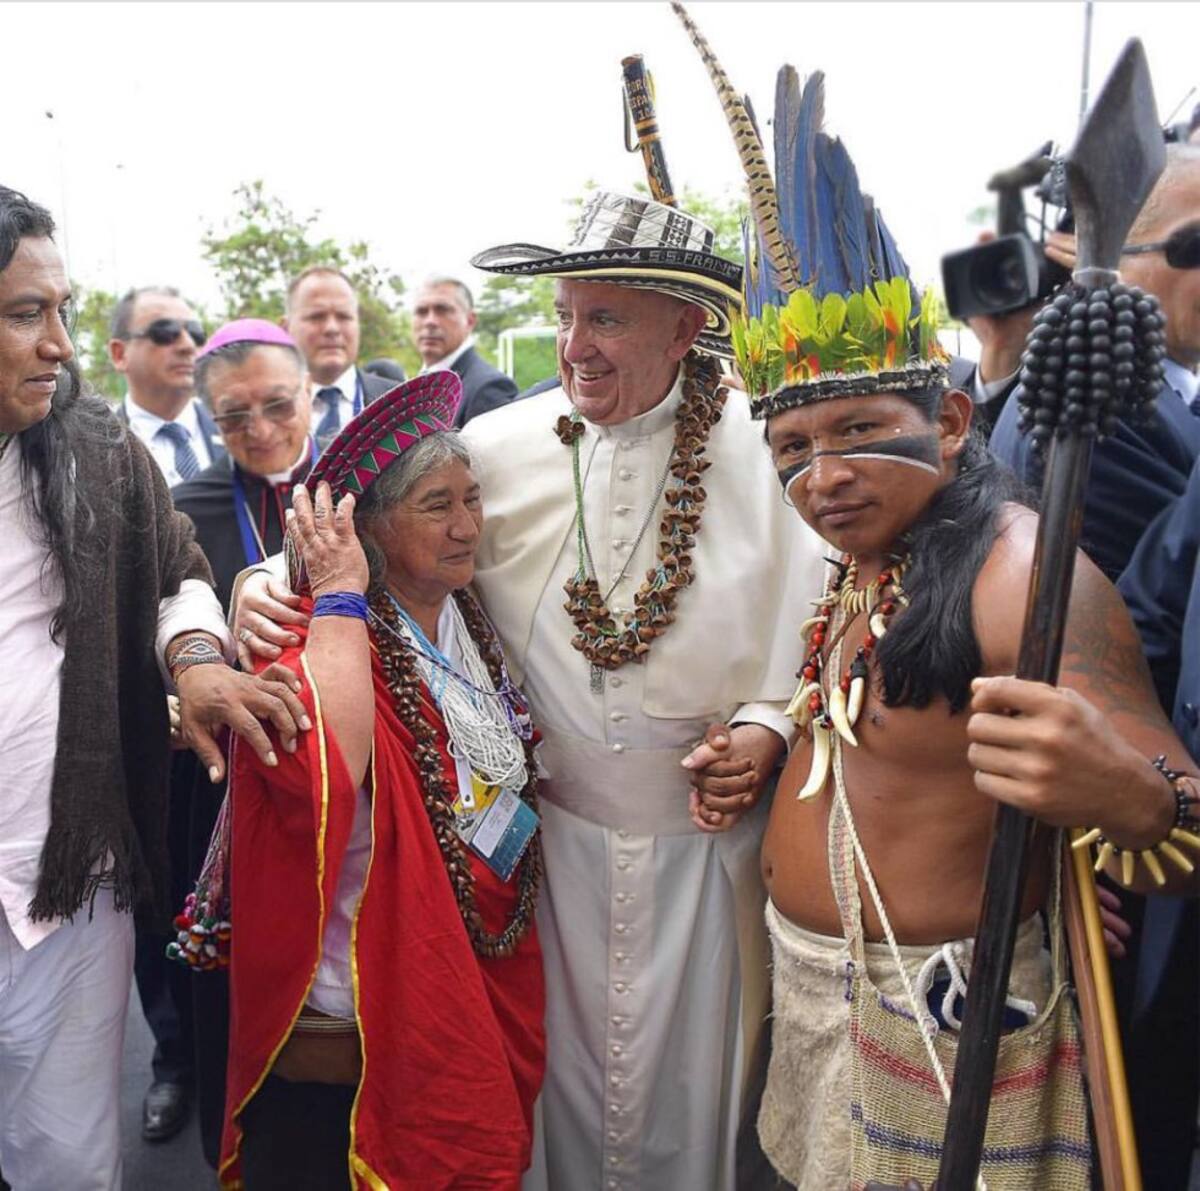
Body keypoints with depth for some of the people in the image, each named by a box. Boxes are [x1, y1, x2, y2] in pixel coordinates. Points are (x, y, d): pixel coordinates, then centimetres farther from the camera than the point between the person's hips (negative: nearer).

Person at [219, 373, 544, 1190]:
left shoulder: (471, 616, 2)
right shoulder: (326, 633, -19)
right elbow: (323, 773, -41)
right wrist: (341, 595, -31)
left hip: (487, 976, 7)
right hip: (356, 1023, -7)